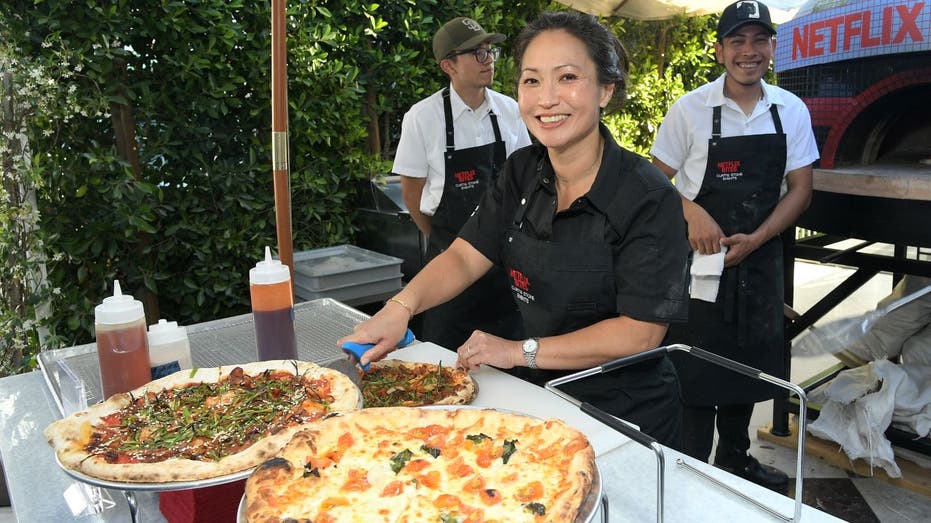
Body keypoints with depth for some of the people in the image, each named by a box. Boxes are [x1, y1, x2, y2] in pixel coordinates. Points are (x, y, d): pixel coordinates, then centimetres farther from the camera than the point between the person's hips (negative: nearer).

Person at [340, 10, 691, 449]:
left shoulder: (648, 197, -22)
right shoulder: (523, 171, -3)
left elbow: (640, 332, -24)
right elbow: (465, 256, -5)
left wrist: (522, 351, -23)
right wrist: (401, 306, -23)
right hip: (538, 396, 6)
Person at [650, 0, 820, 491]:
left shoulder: (792, 111, 1)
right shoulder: (690, 109, -8)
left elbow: (800, 189, 2)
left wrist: (754, 240, -11)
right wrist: (693, 214, -22)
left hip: (760, 259, 4)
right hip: (700, 257, -4)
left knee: (747, 366, 16)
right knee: (695, 373, 1)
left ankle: (734, 458, 36)